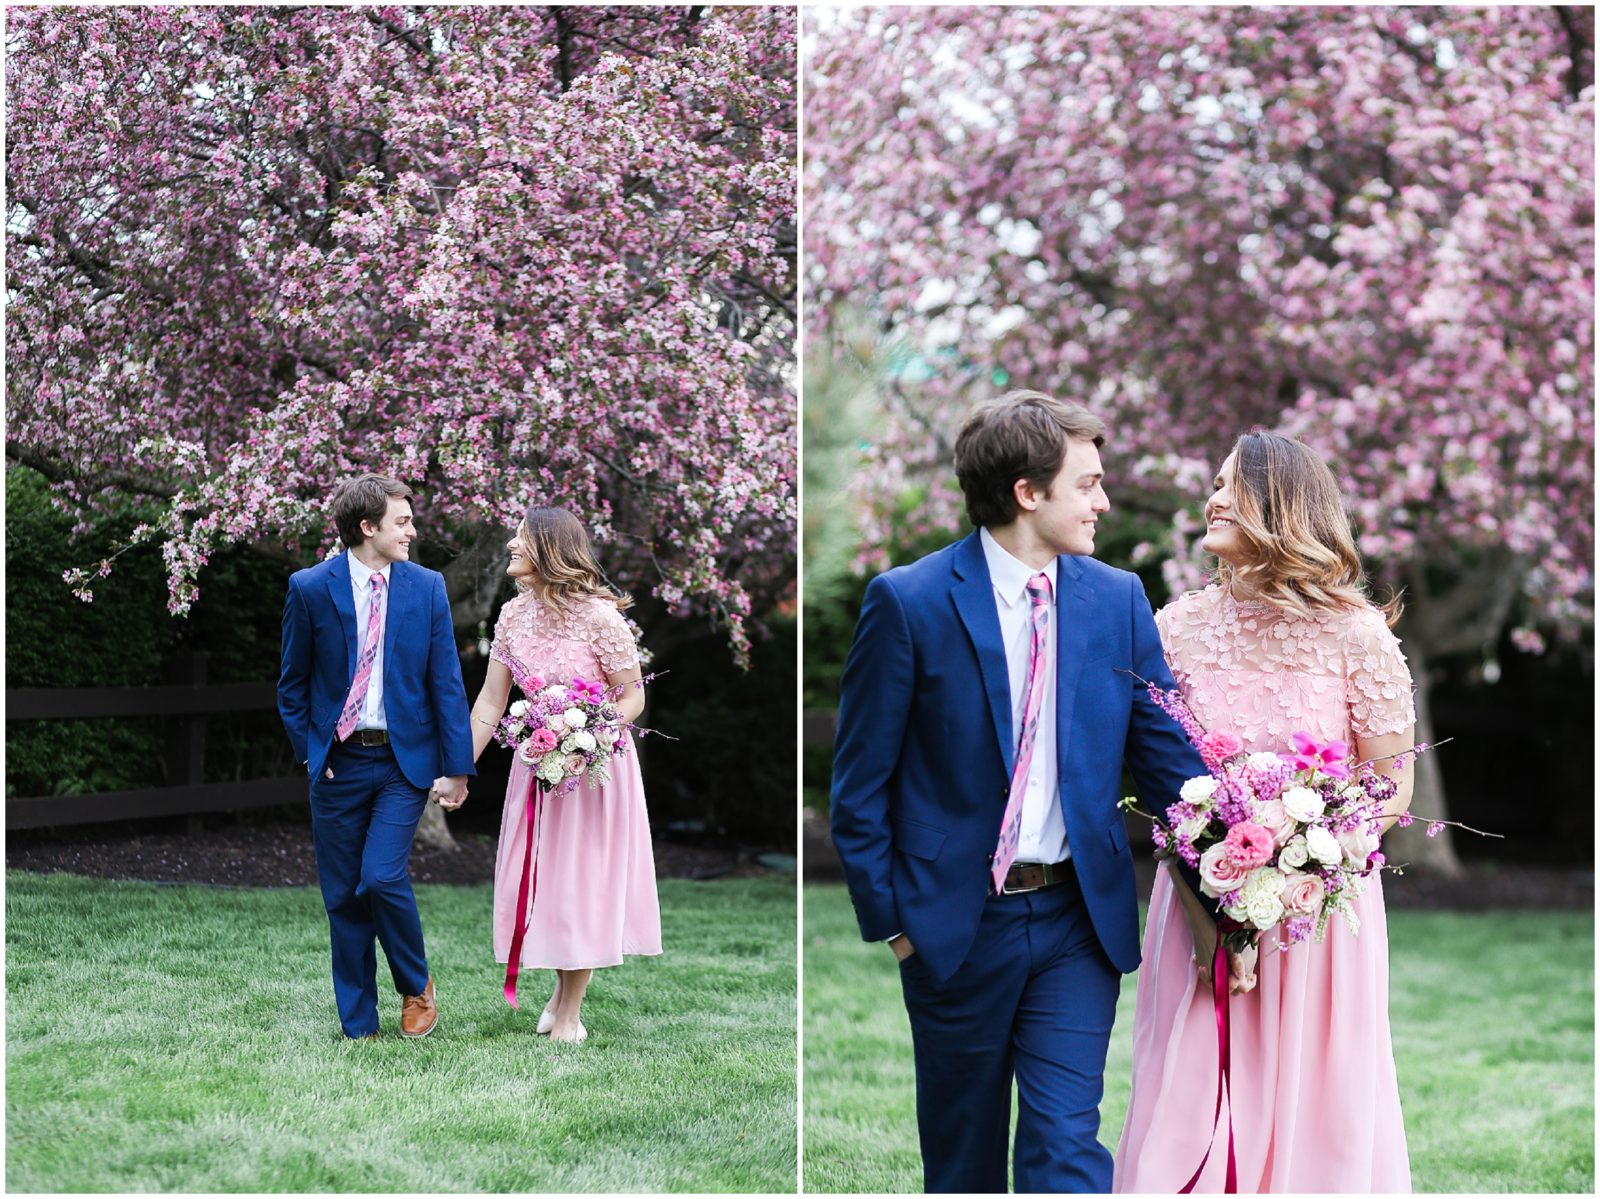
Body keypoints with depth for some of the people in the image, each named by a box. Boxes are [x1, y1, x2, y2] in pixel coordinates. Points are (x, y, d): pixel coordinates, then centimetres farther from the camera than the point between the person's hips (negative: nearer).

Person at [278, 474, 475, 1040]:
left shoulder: (427, 587, 1)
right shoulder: (310, 588, -2)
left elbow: (446, 682, 1)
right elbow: (293, 683, 7)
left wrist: (457, 766, -2)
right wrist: (308, 751, -2)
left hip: (405, 760, -1)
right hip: (338, 763, 1)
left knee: (383, 877, -16)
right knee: (344, 897, 4)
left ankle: (416, 987, 10)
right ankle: (358, 1027, 14)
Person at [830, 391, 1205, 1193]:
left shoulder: (1119, 600, 2)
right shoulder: (907, 602, -8)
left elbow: (1166, 757, 3)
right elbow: (861, 784, -4)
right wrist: (887, 918, -6)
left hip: (1079, 917, 2)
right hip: (957, 919, -1)